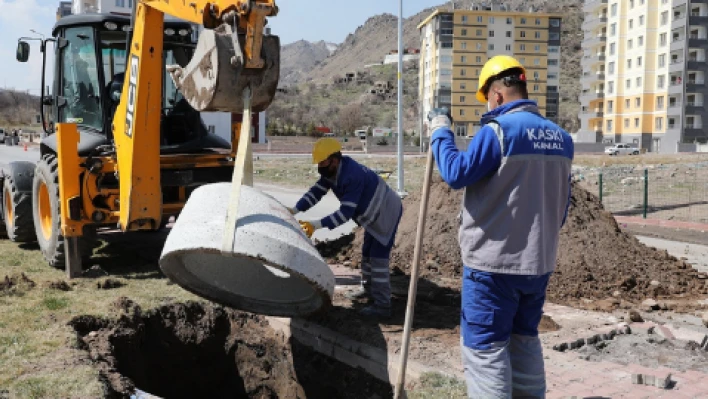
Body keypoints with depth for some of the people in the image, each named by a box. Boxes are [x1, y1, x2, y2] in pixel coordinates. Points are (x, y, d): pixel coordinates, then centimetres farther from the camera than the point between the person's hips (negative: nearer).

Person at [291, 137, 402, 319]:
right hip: (375, 214, 10)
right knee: (367, 253, 21)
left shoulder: (352, 176, -36)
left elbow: (346, 212, -39)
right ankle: (368, 288, 39)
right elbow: (316, 192, -8)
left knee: (378, 258, -12)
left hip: (387, 213, -10)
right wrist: (295, 210, -21)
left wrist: (317, 224, -44)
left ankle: (382, 305, -9)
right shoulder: (332, 170, -7)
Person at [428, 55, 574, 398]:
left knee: (485, 347, 2)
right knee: (525, 340, 21)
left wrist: (440, 132, -2)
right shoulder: (561, 138, 7)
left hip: (493, 262, -7)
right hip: (539, 261, 8)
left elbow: (456, 174, -16)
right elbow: (562, 204, 13)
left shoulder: (498, 129, -16)